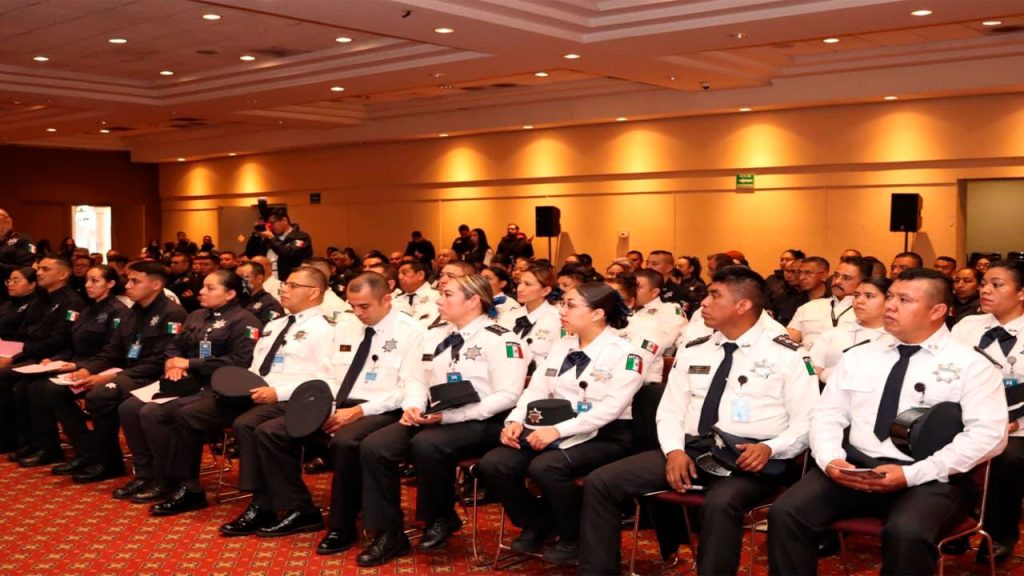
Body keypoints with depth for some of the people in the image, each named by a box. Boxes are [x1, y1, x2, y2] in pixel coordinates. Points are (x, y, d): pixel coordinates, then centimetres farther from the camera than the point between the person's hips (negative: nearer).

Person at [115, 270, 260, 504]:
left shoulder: (243, 320, -6)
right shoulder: (196, 316, 20)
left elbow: (240, 361, -18)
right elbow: (174, 345, 24)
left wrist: (191, 364, -15)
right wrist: (172, 362, -3)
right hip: (186, 382, 9)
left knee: (152, 413, -25)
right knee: (128, 408, -9)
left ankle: (167, 480, -10)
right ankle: (144, 474, 2)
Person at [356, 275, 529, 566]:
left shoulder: (500, 339, -8)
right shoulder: (435, 335, 16)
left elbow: (507, 396, -16)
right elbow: (417, 378, 17)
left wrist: (450, 415, -20)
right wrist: (414, 407, -7)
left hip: (480, 423, -7)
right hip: (435, 419, 7)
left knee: (426, 444, -35)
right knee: (374, 446, -15)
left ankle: (441, 517, -7)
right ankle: (389, 533, -5)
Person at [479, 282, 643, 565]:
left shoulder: (624, 353, -8)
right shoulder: (560, 346, 13)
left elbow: (611, 408, -19)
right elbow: (536, 389, 11)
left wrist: (559, 430, -26)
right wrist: (515, 420, -9)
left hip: (603, 437, -6)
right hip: (555, 432, 6)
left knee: (545, 467, -34)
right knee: (492, 464, -15)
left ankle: (574, 539, -7)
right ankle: (537, 522, 10)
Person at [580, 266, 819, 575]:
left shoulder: (787, 354, 2)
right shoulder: (692, 351, 15)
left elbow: (807, 423, -1)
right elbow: (670, 411, 13)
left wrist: (769, 449, -19)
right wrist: (674, 450, -7)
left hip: (750, 459, -4)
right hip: (691, 449, 5)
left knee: (720, 503, -40)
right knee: (600, 482, -12)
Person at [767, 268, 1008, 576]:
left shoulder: (971, 364, 2)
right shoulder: (858, 356, 15)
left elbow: (988, 434, -8)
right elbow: (828, 415, 13)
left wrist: (911, 474, -17)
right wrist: (830, 459, -10)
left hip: (930, 479, -3)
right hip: (854, 467, 4)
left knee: (906, 533, -35)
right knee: (786, 513, -21)